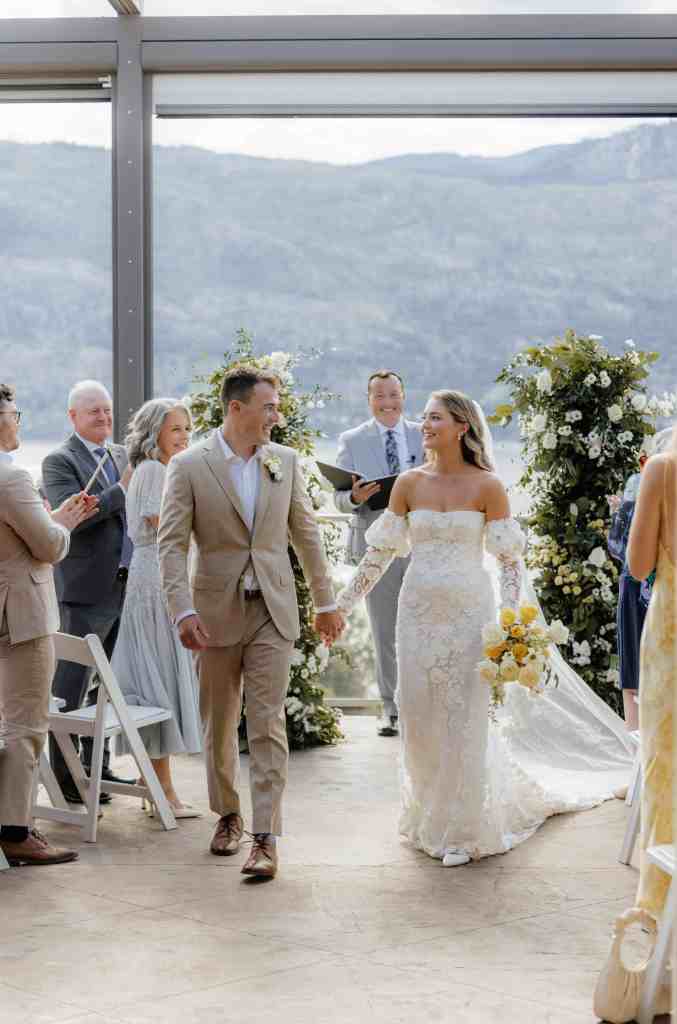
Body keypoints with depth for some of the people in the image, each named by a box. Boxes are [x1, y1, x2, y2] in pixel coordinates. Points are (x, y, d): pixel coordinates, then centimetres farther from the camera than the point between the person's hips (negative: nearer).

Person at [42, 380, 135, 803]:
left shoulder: (122, 455, 15)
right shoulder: (59, 462, -6)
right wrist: (122, 490, -21)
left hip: (123, 588, 7)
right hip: (85, 591, -7)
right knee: (70, 689, -1)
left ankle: (97, 766, 26)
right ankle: (63, 777, 5)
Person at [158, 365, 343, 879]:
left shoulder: (286, 461, 4)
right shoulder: (189, 465, -6)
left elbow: (306, 533, 11)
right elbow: (172, 544, -9)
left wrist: (326, 602, 13)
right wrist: (183, 610, -20)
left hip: (273, 611, 1)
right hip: (217, 613, -1)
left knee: (268, 725, -5)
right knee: (219, 725, 12)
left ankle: (265, 837, -5)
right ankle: (228, 814, 32)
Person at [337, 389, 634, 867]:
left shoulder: (487, 486, -5)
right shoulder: (409, 484, 3)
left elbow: (510, 560, -6)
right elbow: (380, 553, 7)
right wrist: (341, 605, 6)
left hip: (469, 612, -3)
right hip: (419, 612, 3)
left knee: (464, 721, 1)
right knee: (419, 718, 6)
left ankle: (463, 831, 14)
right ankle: (432, 817, 27)